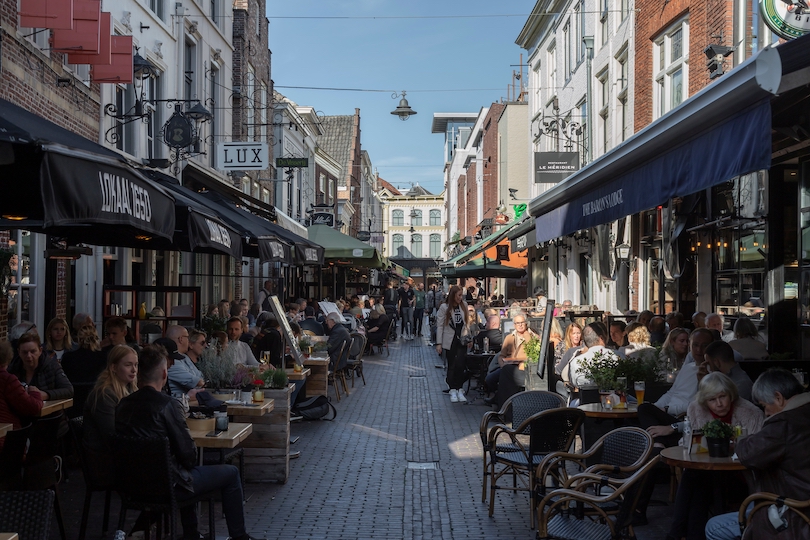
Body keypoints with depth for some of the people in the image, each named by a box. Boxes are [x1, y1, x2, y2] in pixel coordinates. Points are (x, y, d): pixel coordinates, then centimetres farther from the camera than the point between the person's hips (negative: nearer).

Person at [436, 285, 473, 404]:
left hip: (462, 340, 2)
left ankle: (459, 390, 0)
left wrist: (468, 335, 3)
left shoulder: (464, 305, 4)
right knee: (451, 365, 5)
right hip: (449, 341, -2)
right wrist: (439, 343, -9)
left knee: (460, 364, -8)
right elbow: (439, 326, -6)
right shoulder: (444, 307, -6)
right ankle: (453, 390, 13)